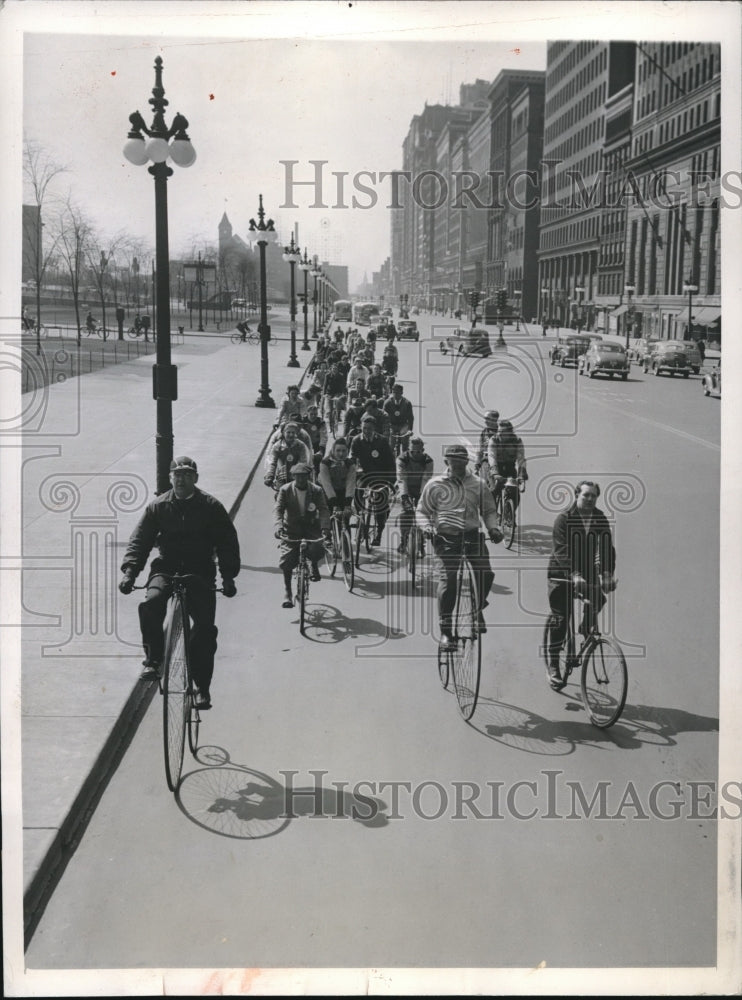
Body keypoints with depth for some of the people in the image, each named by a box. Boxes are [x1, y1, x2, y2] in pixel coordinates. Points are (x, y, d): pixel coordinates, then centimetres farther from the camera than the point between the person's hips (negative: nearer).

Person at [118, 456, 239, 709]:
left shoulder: (211, 507, 2)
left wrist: (228, 576, -9)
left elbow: (228, 542, 2)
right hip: (166, 567, 1)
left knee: (205, 627, -13)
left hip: (200, 571, -1)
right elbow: (139, 540, 3)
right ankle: (153, 660, -14)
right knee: (151, 603, -31)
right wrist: (129, 571, -12)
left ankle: (203, 688, 0)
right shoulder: (158, 506, 4)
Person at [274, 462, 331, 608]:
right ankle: (287, 594, 8)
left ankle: (313, 566, 11)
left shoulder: (317, 491, -6)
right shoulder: (285, 490, -7)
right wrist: (278, 527, -35)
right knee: (287, 562, -9)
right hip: (291, 530, 0)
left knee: (317, 550, -26)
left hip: (310, 528, 0)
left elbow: (323, 510, -16)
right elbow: (278, 509, -16)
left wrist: (325, 528, -34)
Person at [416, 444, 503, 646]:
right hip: (447, 537, -2)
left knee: (486, 574, -9)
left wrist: (493, 528, 2)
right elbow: (422, 512, 10)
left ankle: (478, 610, 23)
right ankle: (445, 631, 0)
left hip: (473, 535, 2)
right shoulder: (435, 485, 5)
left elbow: (488, 511, 20)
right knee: (447, 580, -11)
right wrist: (426, 527, -9)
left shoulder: (478, 484, 11)